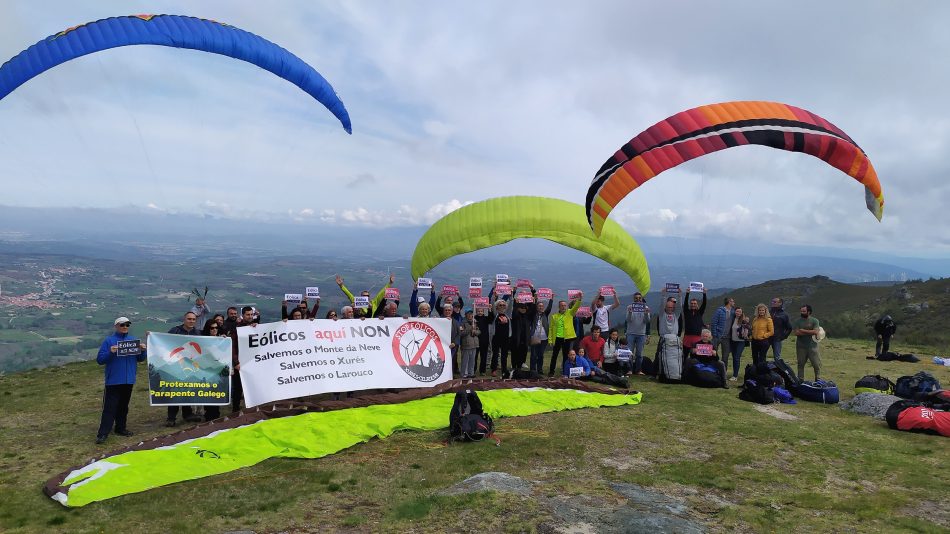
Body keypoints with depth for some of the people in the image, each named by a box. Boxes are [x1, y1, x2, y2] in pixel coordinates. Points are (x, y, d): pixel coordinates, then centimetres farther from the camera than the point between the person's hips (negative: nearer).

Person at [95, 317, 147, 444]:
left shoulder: (134, 340, 10)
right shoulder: (109, 341, -3)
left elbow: (141, 359, 12)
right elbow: (100, 360, -6)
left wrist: (143, 350, -8)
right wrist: (110, 352, -23)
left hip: (129, 380, 5)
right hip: (113, 380, -4)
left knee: (123, 406, 15)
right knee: (110, 407, -7)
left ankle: (121, 428, 26)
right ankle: (102, 434, -6)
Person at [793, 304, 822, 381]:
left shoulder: (814, 321, 1)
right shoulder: (797, 321, 3)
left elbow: (815, 332, -13)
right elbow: (796, 332, -10)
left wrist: (803, 330, -11)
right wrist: (810, 332, -11)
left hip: (812, 346, -1)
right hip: (801, 347, 1)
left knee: (817, 364, 1)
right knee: (801, 364, 7)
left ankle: (818, 380, 16)